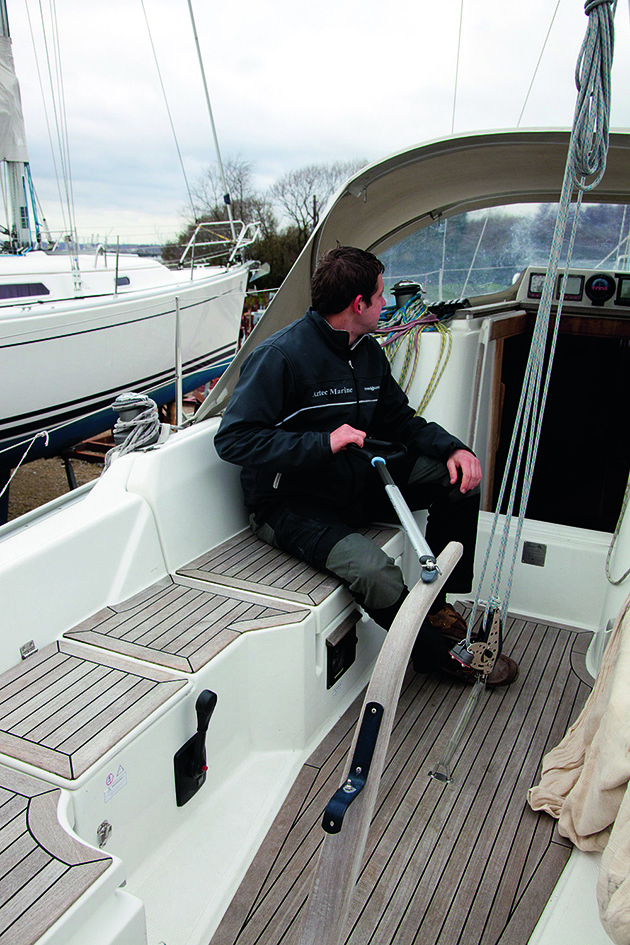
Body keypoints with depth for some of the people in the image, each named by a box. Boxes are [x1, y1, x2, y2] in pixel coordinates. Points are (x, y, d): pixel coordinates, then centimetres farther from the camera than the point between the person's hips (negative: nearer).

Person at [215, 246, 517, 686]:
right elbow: (233, 438, -23)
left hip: (356, 484, 8)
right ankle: (438, 656, 0)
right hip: (293, 505, -8)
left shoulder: (369, 352, 7)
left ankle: (436, 601, 11)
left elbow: (399, 418, 15)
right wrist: (323, 443, -29)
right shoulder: (282, 355, -19)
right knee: (375, 573, -32)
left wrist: (452, 447, -4)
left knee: (460, 476, -2)